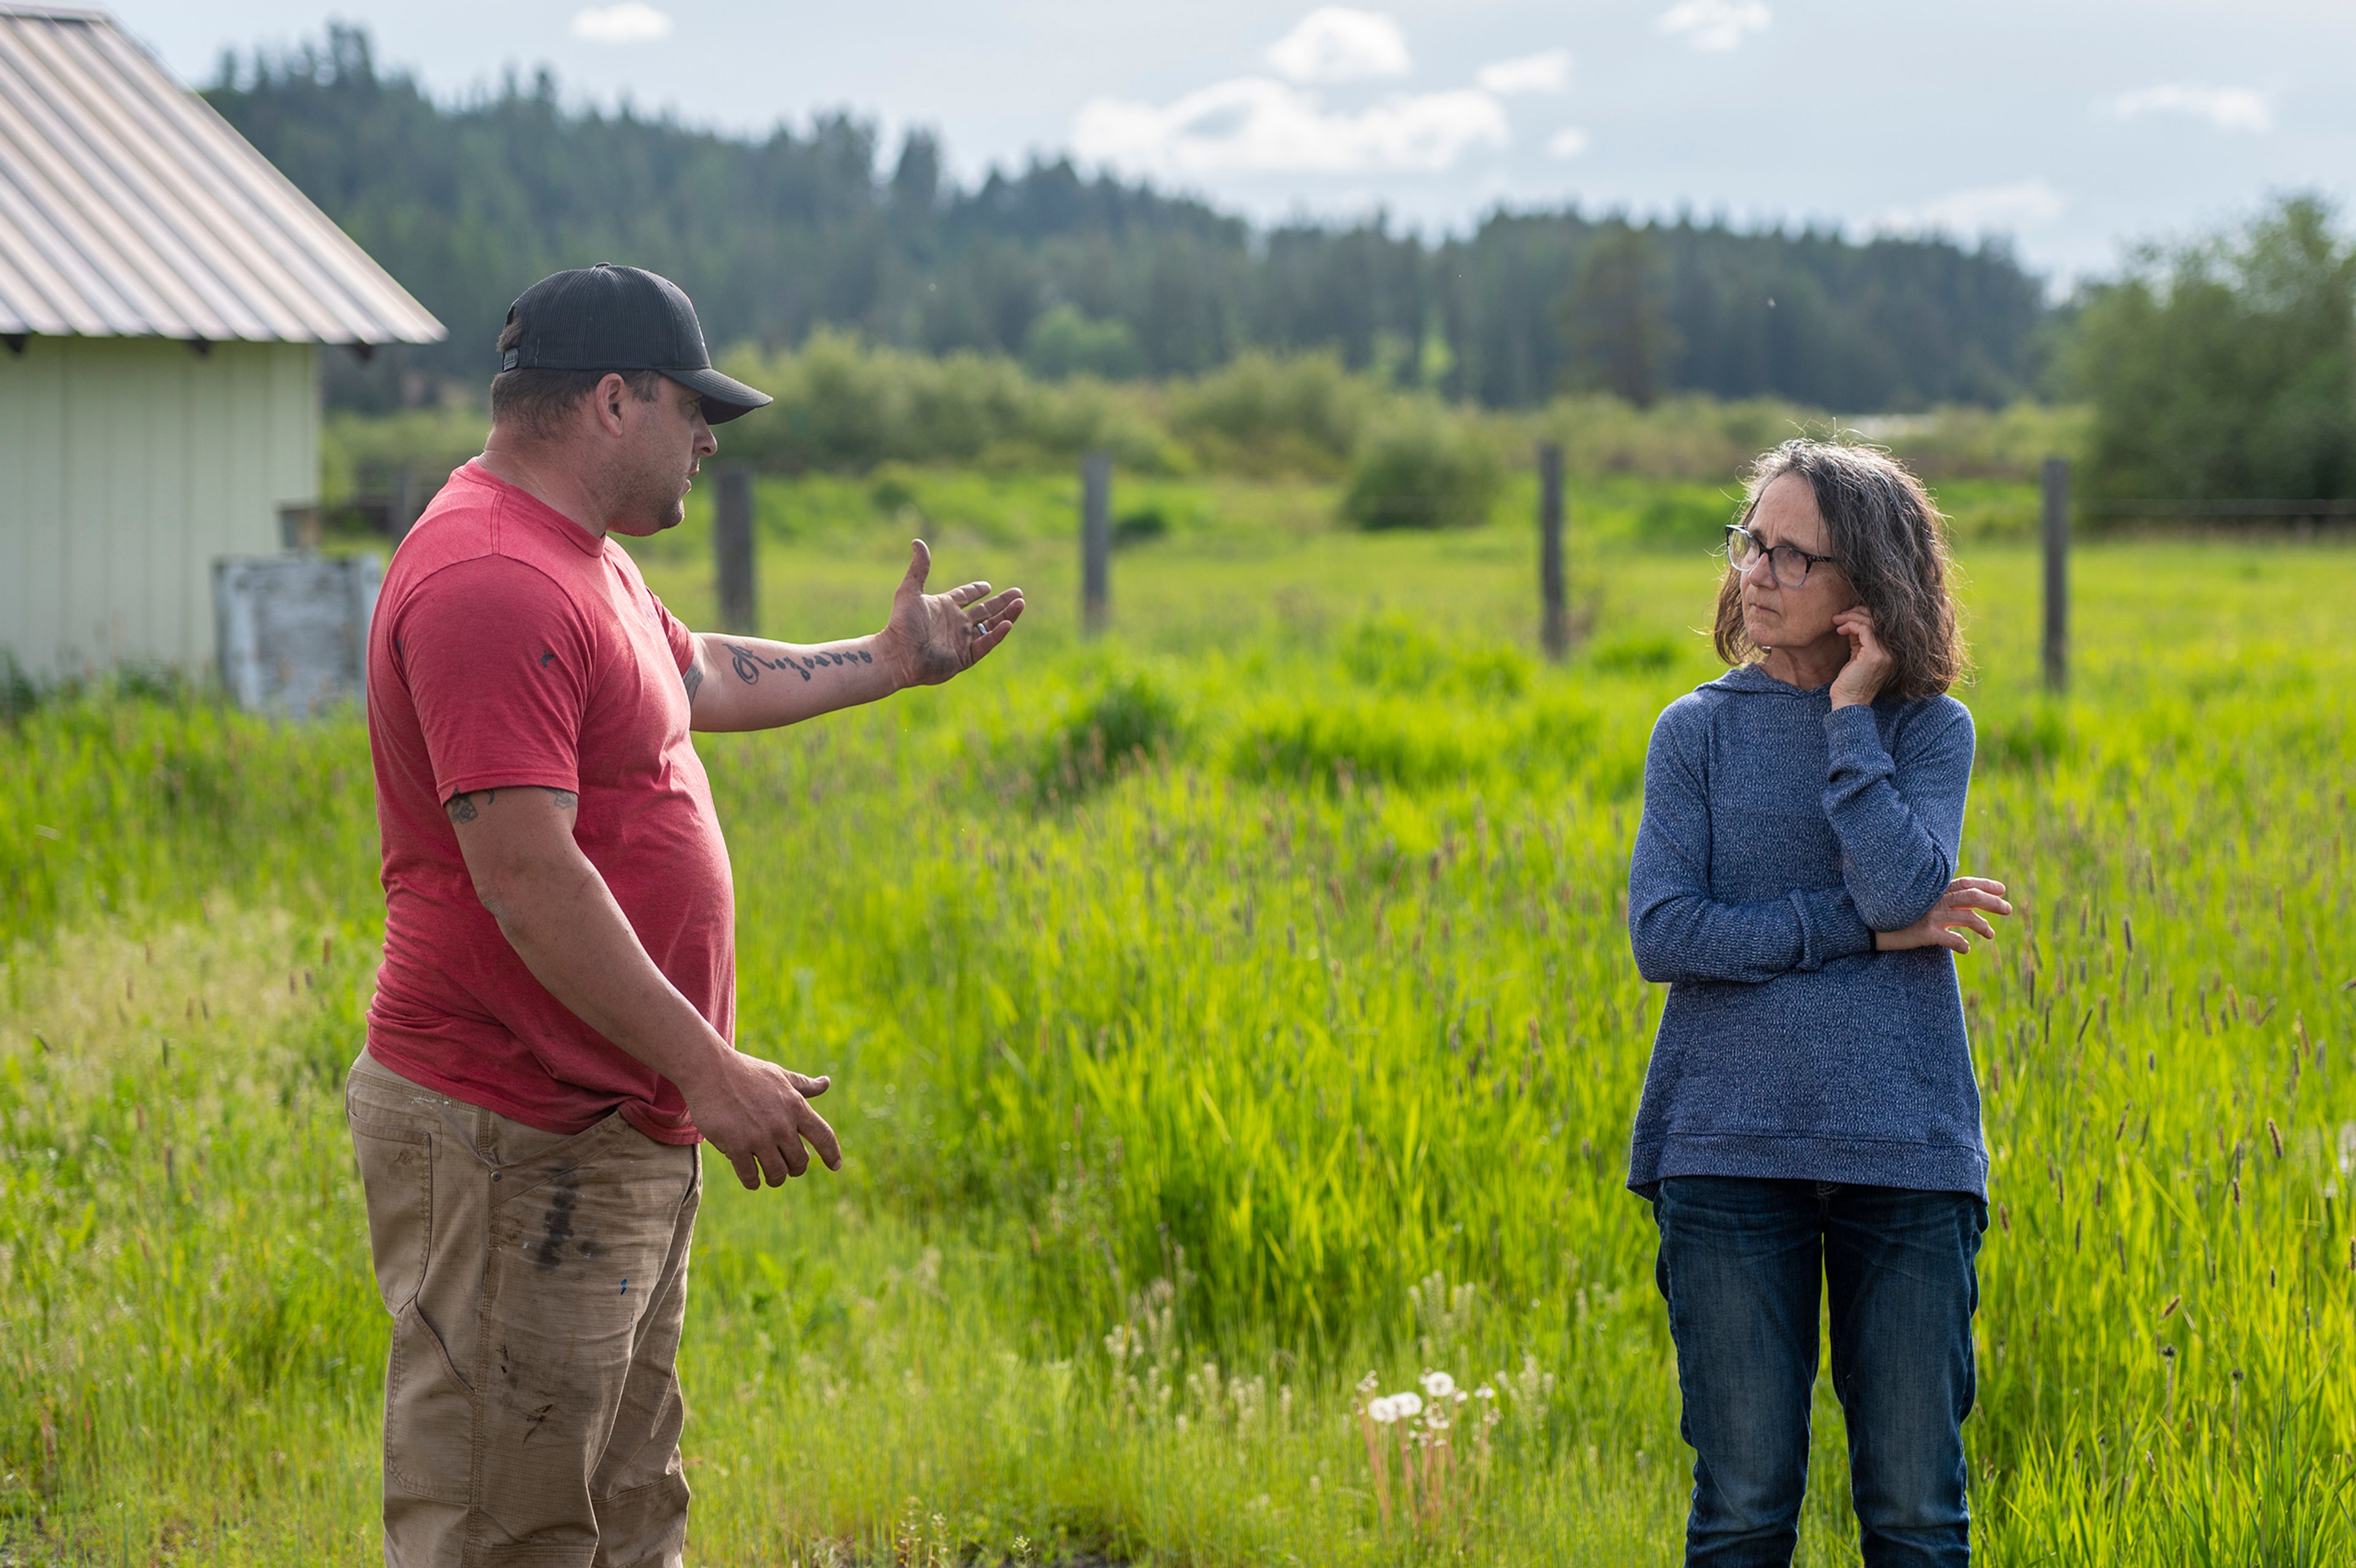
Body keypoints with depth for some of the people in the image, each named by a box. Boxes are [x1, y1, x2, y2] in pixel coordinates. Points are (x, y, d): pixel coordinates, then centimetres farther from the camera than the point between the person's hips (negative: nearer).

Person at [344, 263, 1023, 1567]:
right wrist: (709, 1069, -26)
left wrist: (891, 662, 42)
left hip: (619, 1139, 11)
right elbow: (526, 879, -26)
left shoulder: (578, 563, 15)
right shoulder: (491, 584, -20)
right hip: (515, 1151, -11)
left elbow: (697, 677, 36)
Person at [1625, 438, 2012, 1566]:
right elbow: (1663, 933, -6)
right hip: (1731, 1148, 0)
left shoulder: (1930, 728, 6)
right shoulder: (1699, 730, 6)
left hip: (1905, 1152, 0)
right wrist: (1871, 931, -9)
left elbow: (1902, 885, -13)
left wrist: (1850, 718, -8)